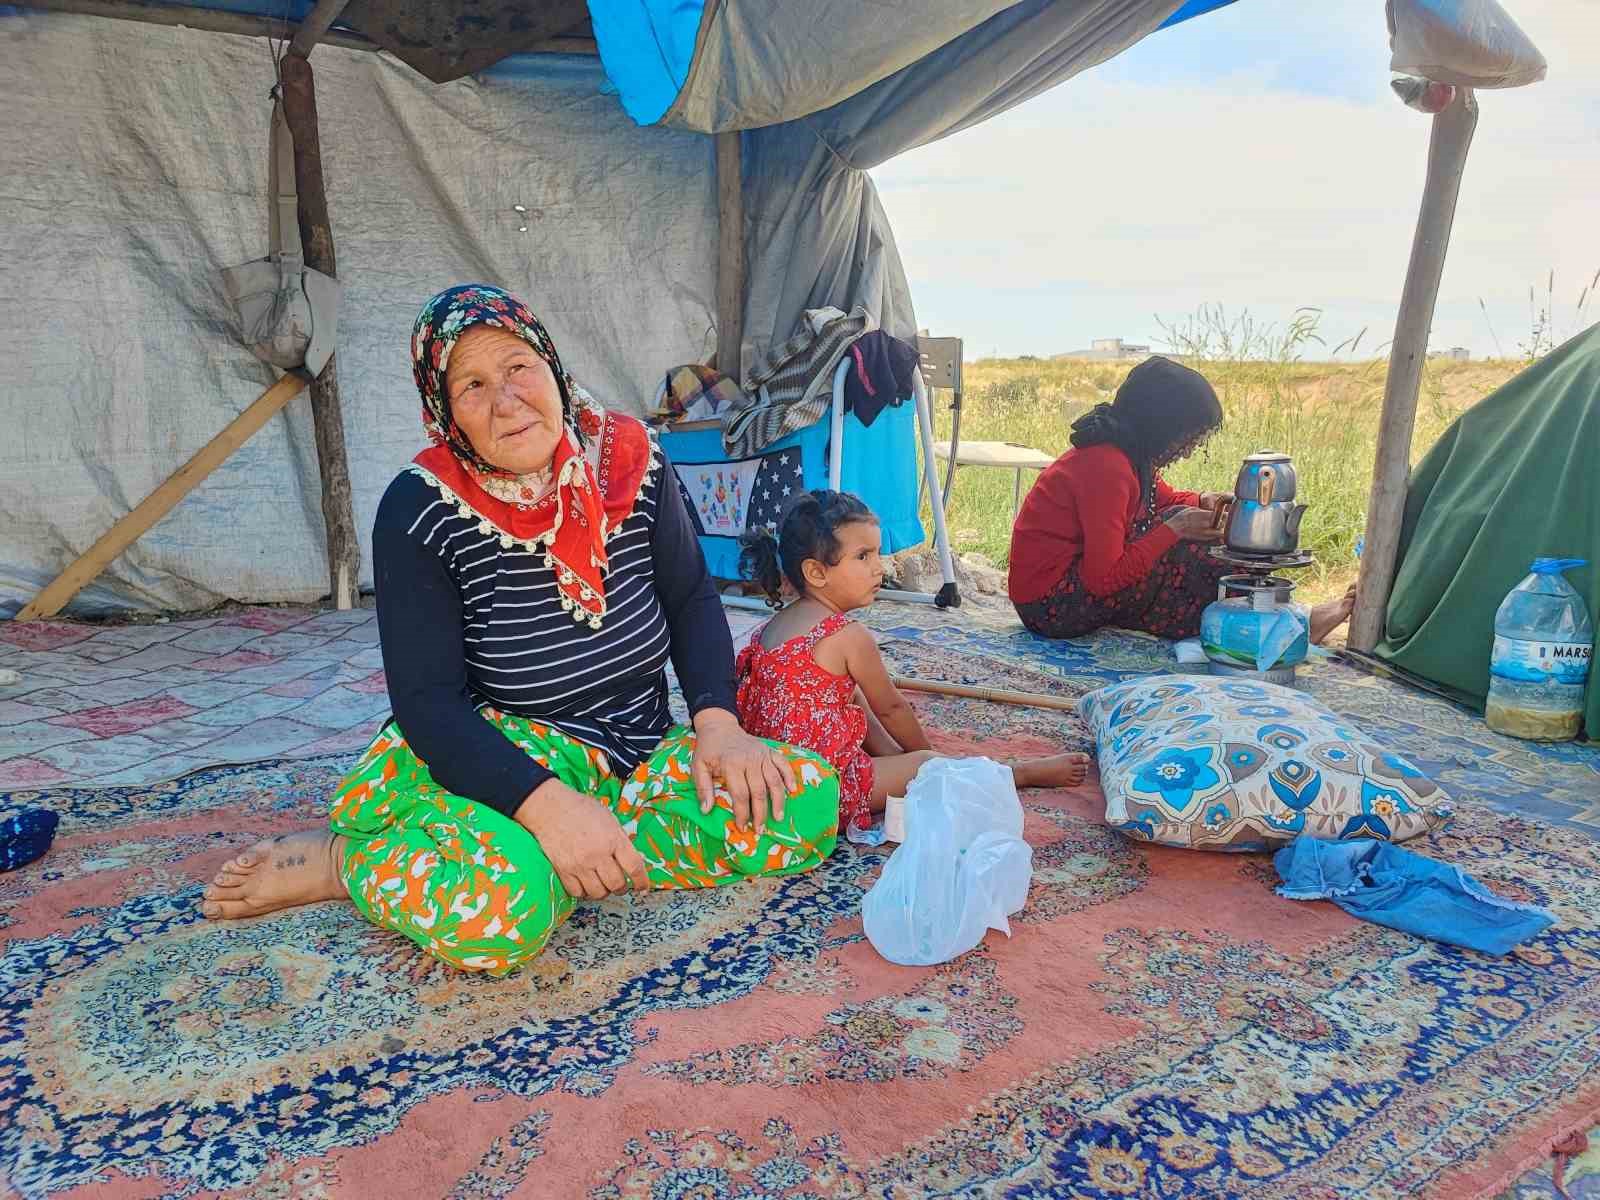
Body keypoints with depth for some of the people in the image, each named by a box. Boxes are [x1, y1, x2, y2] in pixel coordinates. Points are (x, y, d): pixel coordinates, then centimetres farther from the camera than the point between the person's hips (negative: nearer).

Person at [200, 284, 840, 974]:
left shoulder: (629, 460, -3)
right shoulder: (421, 509, -13)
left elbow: (692, 600, 5)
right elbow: (428, 699, -17)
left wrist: (717, 720, -12)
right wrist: (547, 804, -32)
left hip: (641, 760, 5)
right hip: (501, 763, -5)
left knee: (808, 799, -22)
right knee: (501, 905, -39)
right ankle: (341, 861, -4)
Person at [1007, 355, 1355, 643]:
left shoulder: (1129, 454, 5)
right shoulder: (1106, 466, -25)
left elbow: (1164, 499, 25)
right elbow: (1105, 578, -27)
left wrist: (1200, 502, 3)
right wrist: (1175, 529, -19)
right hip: (1051, 606, -10)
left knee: (1179, 524, 4)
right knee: (1181, 552, -13)